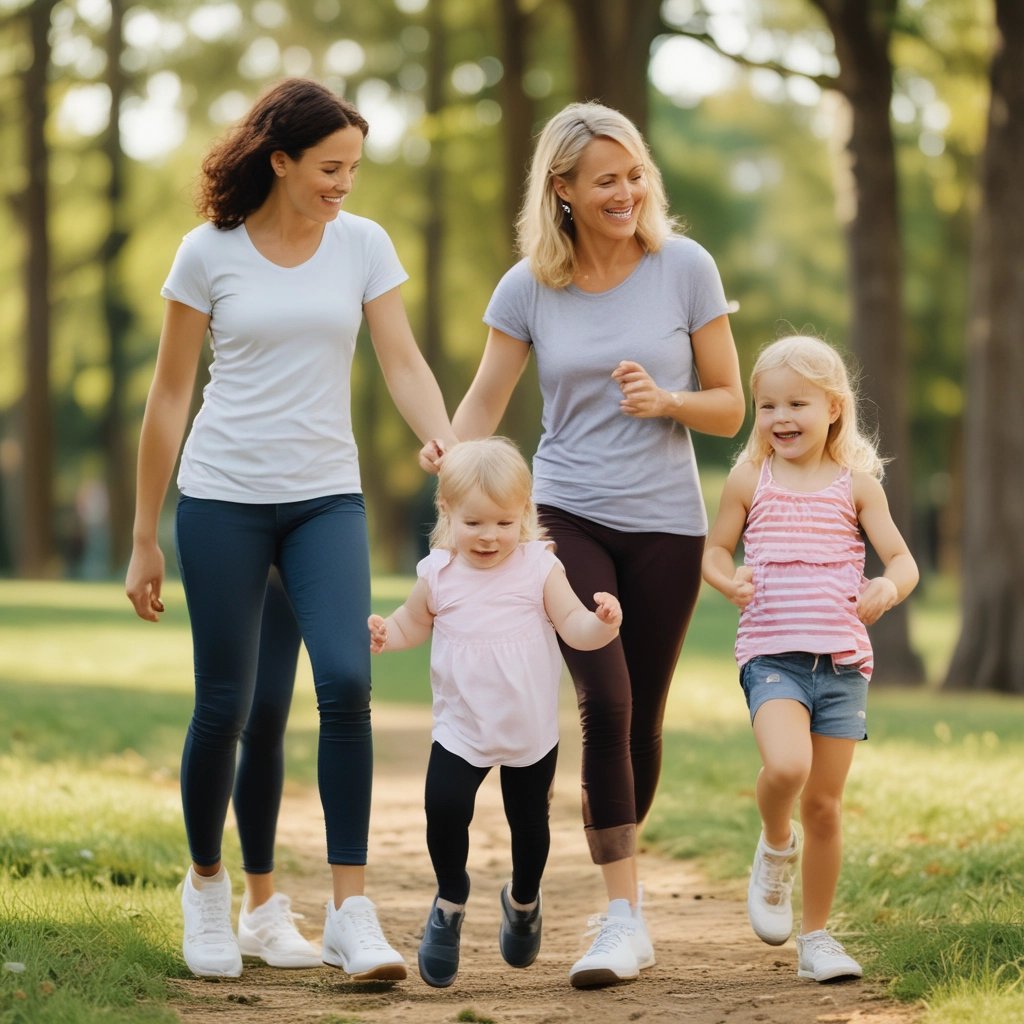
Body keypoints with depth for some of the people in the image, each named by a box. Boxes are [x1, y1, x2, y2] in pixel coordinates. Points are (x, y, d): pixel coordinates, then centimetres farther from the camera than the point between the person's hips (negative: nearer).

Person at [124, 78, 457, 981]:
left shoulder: (363, 244, 4)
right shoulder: (210, 253, -2)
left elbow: (404, 364, -1)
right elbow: (169, 396, 3)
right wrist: (145, 538, 3)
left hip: (326, 499, 2)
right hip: (224, 499, -1)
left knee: (346, 680, -17)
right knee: (230, 705, -2)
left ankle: (352, 913, -13)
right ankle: (207, 882, 25)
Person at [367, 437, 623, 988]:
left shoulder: (540, 569, -8)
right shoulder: (438, 575, -4)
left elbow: (575, 628, -11)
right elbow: (412, 623, 12)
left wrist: (602, 622, -32)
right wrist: (384, 634, -9)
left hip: (531, 732, 0)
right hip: (460, 730, 0)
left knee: (529, 823, 12)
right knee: (444, 811, -17)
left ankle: (523, 900, 41)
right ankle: (450, 901, 9)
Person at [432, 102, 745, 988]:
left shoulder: (684, 267, -2)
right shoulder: (529, 286, 0)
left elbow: (729, 407, 3)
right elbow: (485, 401, 3)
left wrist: (665, 400, -17)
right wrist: (450, 451, -18)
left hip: (665, 524, 1)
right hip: (568, 516, 0)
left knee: (642, 717, 5)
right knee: (605, 701, -18)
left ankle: (620, 901, 26)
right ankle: (627, 918, -16)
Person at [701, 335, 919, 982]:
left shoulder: (856, 484, 5)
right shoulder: (750, 481, 5)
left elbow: (902, 559, 6)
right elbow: (715, 549, 14)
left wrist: (889, 589, -17)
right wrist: (728, 580, -9)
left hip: (842, 659, 1)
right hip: (771, 654, -1)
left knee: (825, 804, 5)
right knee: (786, 766, -28)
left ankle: (817, 936, 21)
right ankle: (776, 847, 6)